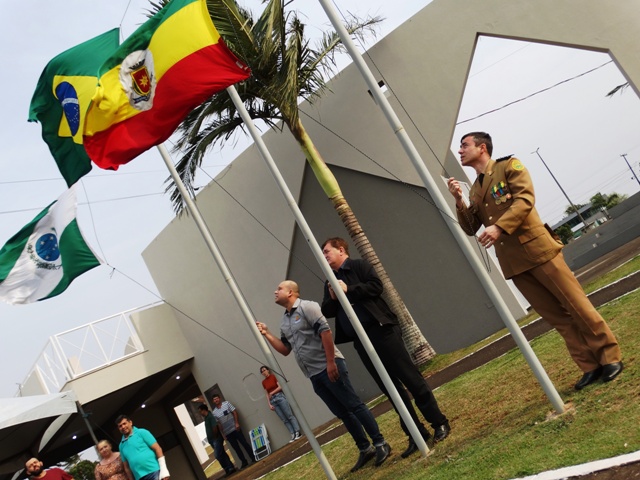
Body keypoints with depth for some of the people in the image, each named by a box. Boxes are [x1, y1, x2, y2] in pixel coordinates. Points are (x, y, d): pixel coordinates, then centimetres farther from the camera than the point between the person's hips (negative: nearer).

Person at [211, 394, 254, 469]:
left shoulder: (227, 403, 0)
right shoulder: (214, 412, 6)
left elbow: (235, 412, -3)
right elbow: (218, 424, 8)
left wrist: (237, 423, -12)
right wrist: (223, 434, 4)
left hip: (235, 428, -3)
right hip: (227, 433, 3)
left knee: (244, 443, -2)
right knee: (236, 448, 6)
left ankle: (253, 458, 4)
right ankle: (244, 462, 13)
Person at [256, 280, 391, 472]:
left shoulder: (307, 307, -7)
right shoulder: (284, 322, 17)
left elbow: (325, 331, -16)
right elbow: (285, 350, 20)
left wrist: (331, 362, -21)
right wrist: (267, 334, 11)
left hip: (329, 367, -7)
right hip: (314, 375, 8)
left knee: (354, 406, -5)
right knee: (343, 413, 10)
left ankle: (380, 444, 2)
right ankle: (365, 449, 16)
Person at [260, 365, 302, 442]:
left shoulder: (273, 376, 0)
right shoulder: (263, 382, 11)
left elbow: (280, 387, -6)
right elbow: (267, 394, 11)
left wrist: (272, 393, -10)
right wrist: (269, 404, 2)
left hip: (279, 397, -4)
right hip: (273, 400, 4)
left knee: (290, 416, -5)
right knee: (284, 419, 2)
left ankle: (297, 432, -3)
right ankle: (293, 435, 2)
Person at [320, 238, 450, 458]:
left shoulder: (359, 266, 2)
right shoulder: (330, 282, 19)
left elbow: (376, 285, -12)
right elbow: (326, 312, 15)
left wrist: (349, 290, -14)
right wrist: (332, 298, -4)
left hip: (380, 329, -6)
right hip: (360, 340, 6)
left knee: (410, 376, -6)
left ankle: (440, 423, 4)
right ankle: (417, 434, 11)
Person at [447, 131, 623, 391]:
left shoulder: (509, 166, 2)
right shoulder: (474, 190, 19)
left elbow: (525, 198, -12)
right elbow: (470, 228, 13)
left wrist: (499, 227, -24)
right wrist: (459, 201, -3)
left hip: (537, 248, -5)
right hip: (513, 261, 5)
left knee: (576, 305, -2)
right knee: (557, 317, 7)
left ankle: (610, 357, 9)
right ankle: (590, 366, 13)